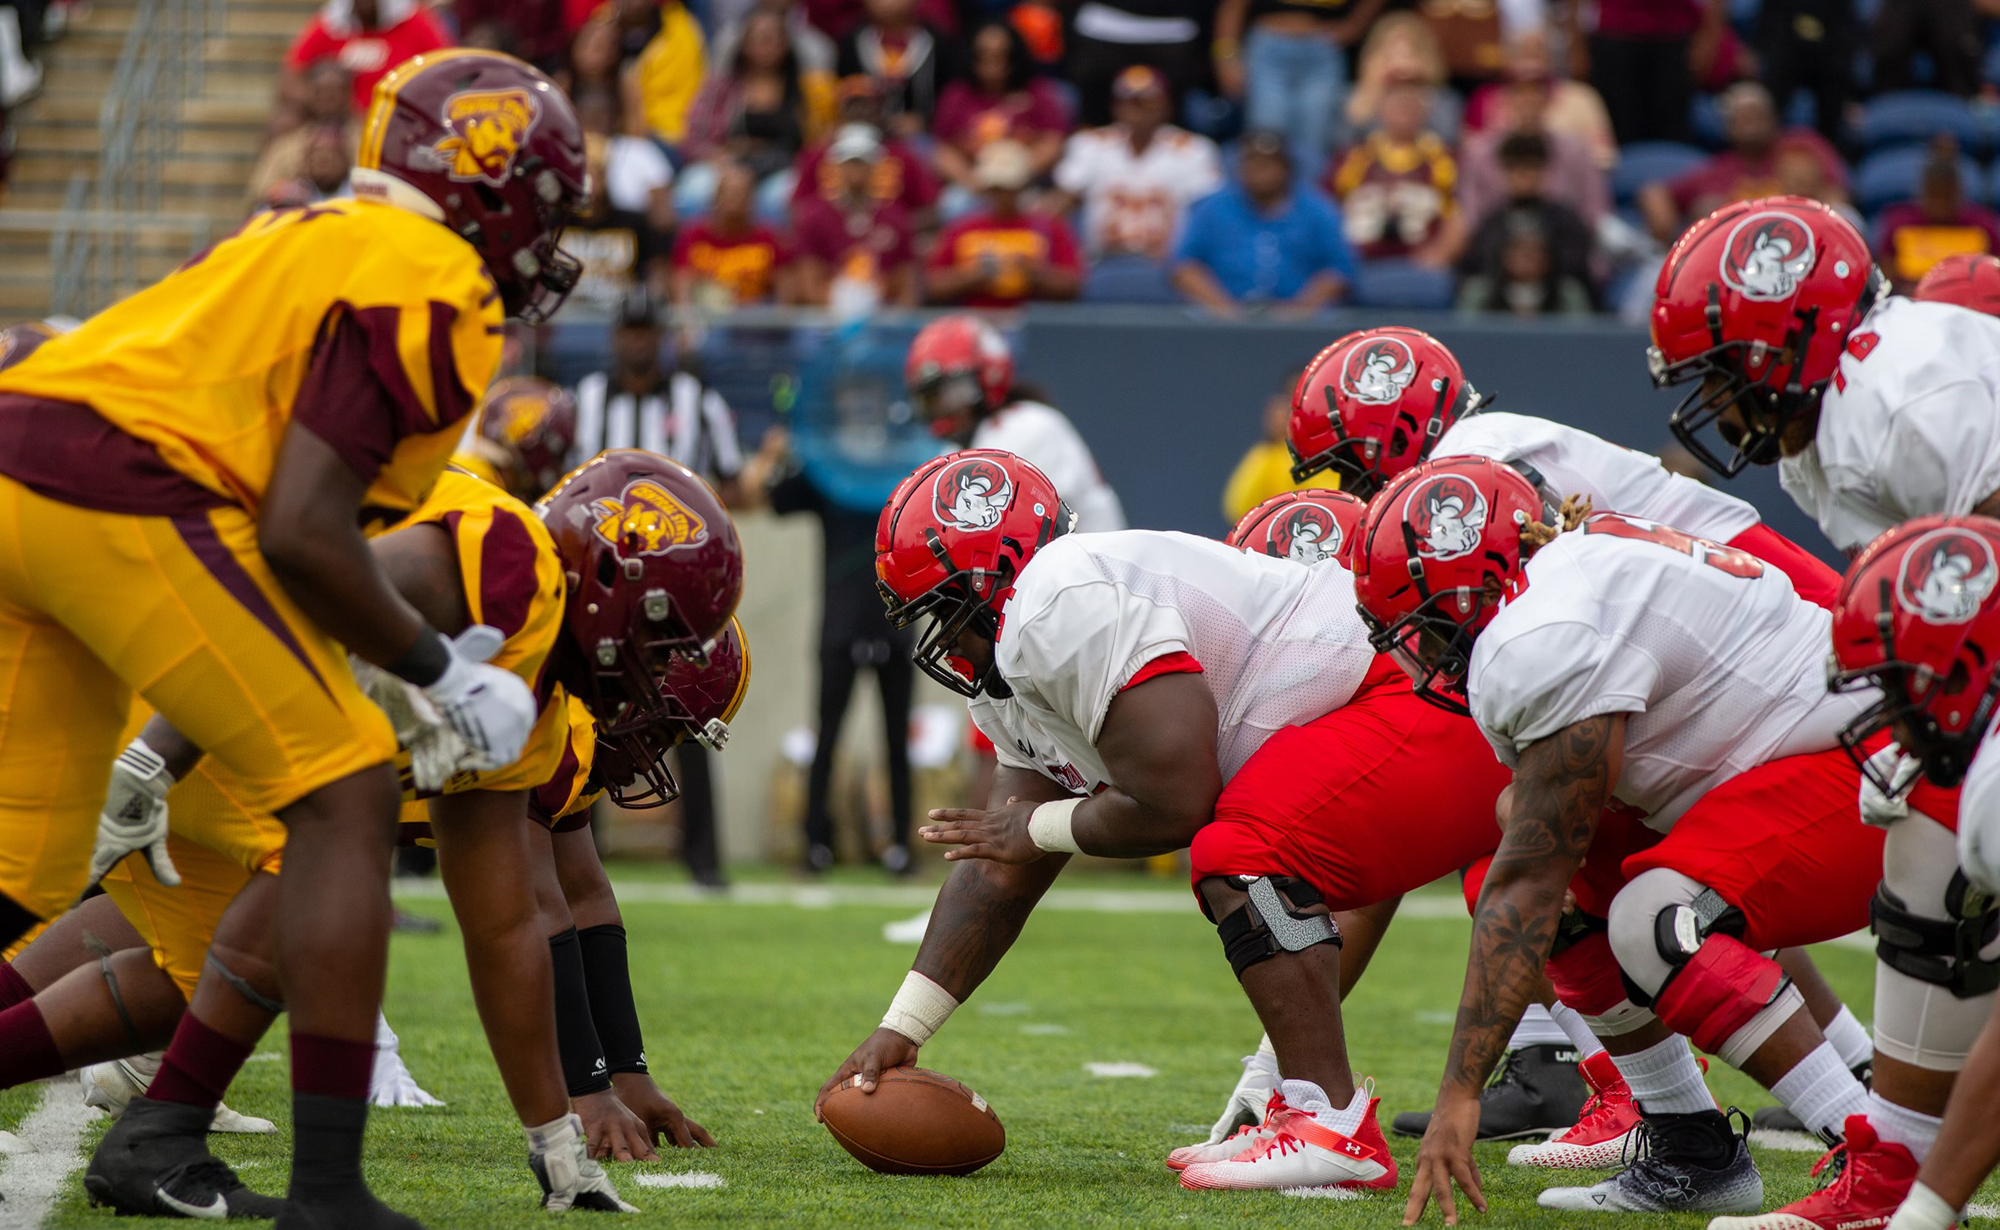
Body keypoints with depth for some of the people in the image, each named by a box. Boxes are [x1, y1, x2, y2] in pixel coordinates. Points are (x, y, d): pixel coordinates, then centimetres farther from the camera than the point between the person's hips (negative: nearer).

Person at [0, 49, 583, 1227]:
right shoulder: (430, 286, -2)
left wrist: (159, 744, 31)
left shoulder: (311, 248, 27)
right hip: (121, 501, -9)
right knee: (349, 795, -1)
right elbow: (304, 536, -11)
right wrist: (446, 673, 1)